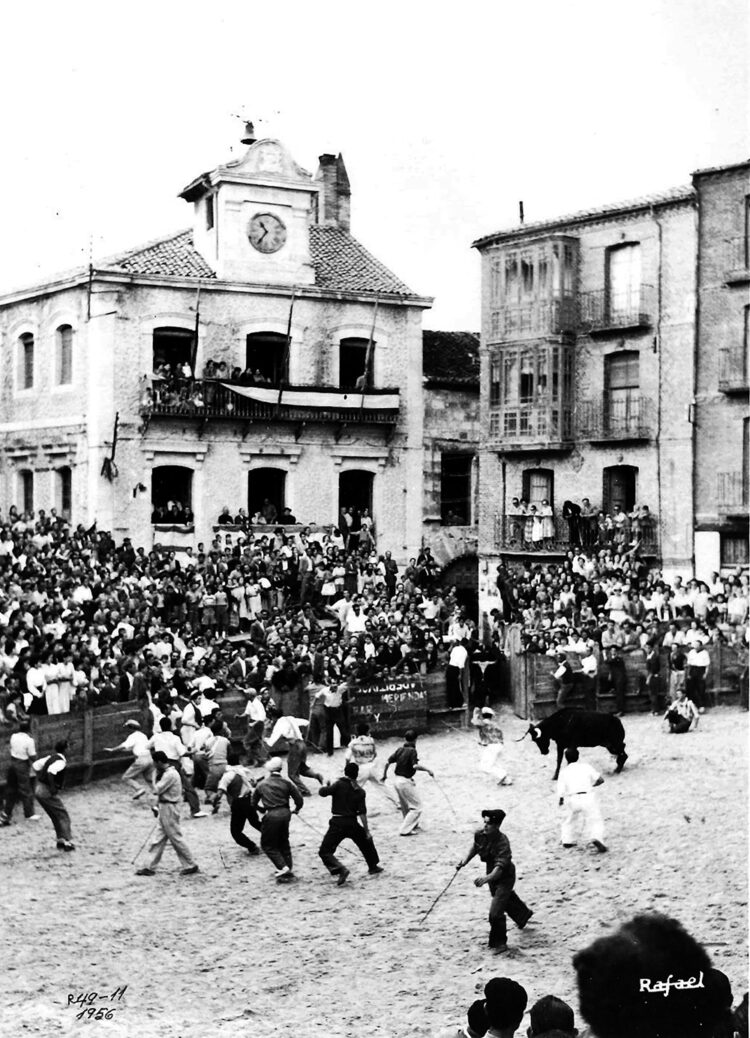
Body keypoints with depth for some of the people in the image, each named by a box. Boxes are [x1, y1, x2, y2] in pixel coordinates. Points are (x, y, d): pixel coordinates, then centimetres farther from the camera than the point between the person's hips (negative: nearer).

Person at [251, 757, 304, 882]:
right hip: (285, 814, 4)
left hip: (271, 816, -4)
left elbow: (253, 802, 12)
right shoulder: (286, 783, 5)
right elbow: (299, 800, 4)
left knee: (267, 845, 7)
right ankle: (288, 871, 20)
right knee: (284, 843, 19)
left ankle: (283, 868, -8)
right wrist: (297, 809, 25)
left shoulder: (261, 785, 3)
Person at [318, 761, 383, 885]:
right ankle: (373, 867, 43)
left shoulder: (339, 784, -7)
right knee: (366, 841, 31)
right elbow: (362, 813, -2)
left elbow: (322, 792, -16)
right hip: (352, 824, 4)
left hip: (337, 824, -4)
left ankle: (340, 869, -23)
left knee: (325, 851, 0)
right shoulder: (360, 791, 3)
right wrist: (367, 831, 1)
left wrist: (325, 786, 7)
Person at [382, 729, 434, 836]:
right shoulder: (412, 751, -15)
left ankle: (413, 825, 42)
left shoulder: (400, 750, 5)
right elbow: (415, 766, -29)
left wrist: (384, 775, 19)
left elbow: (388, 762, 7)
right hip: (406, 781, -8)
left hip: (397, 780, 8)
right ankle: (405, 830, -1)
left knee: (405, 806, 25)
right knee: (416, 807, 2)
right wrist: (428, 770, -19)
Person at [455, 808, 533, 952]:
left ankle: (500, 943, 7)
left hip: (505, 877, -8)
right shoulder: (479, 834, -16)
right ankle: (524, 913, 64)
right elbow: (475, 845, 10)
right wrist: (466, 859, -4)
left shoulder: (502, 842, -36)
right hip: (491, 874, 8)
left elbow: (500, 867, -45)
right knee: (507, 899, 33)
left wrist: (486, 878, -61)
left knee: (495, 912, -15)